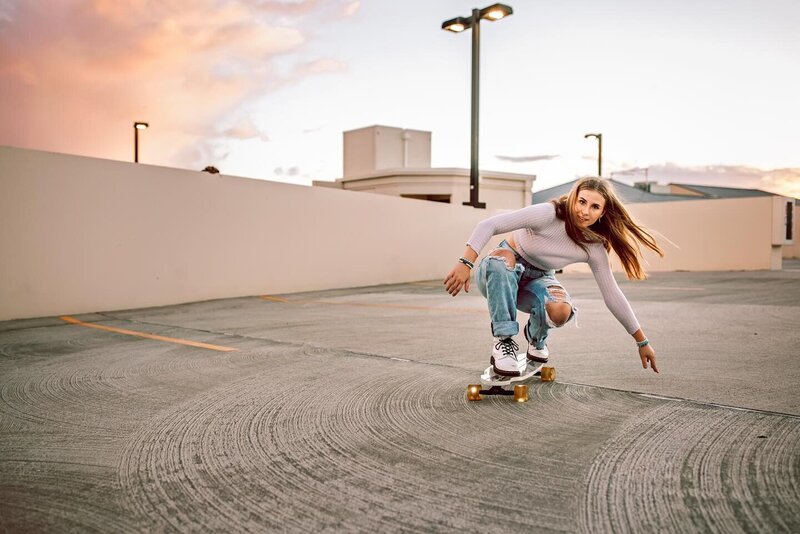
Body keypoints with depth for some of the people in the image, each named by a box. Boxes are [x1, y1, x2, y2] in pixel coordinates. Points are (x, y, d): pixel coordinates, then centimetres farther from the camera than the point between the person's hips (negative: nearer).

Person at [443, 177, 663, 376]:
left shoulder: (594, 247, -13)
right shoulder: (548, 214, -27)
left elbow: (612, 295, -5)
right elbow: (489, 225, -32)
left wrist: (642, 342, -2)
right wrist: (466, 263, -44)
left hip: (537, 280, 3)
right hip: (500, 275, -3)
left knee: (561, 310, -32)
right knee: (503, 257, -40)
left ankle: (536, 337, 6)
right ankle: (504, 343, -28)